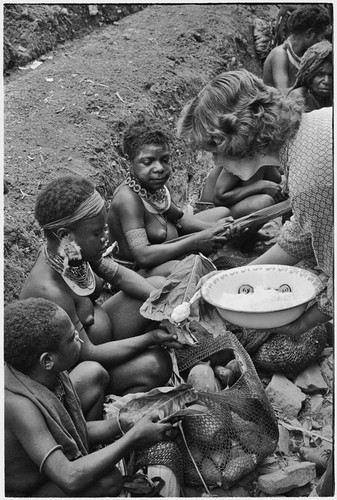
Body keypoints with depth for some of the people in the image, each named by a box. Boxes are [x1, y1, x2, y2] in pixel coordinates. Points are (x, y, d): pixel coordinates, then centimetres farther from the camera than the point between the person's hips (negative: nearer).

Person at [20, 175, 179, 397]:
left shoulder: (71, 252, -13)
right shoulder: (50, 291, -36)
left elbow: (119, 275, -1)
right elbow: (87, 353, -29)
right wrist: (150, 338, -25)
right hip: (75, 368, -8)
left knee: (159, 285, 0)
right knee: (155, 364, -27)